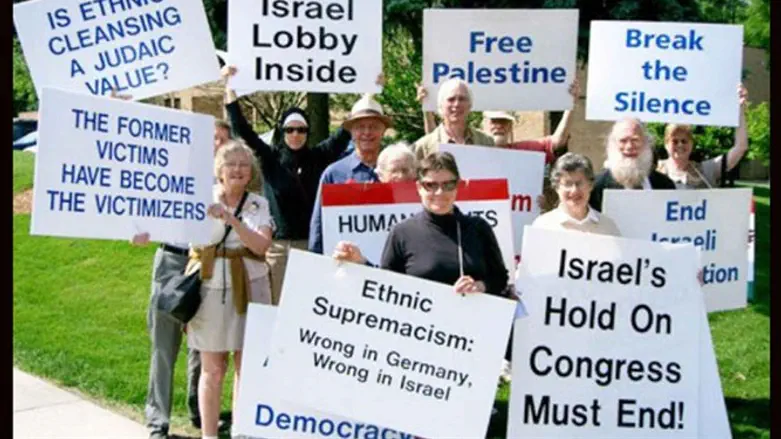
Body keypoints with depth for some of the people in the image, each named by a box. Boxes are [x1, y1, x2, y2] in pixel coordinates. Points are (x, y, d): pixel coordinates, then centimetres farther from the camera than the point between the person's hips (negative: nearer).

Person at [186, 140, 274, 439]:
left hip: (247, 289, 1)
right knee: (212, 369, 3)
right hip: (210, 289, -1)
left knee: (247, 365, 4)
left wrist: (231, 219, -21)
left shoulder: (259, 204, 4)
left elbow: (260, 246, -12)